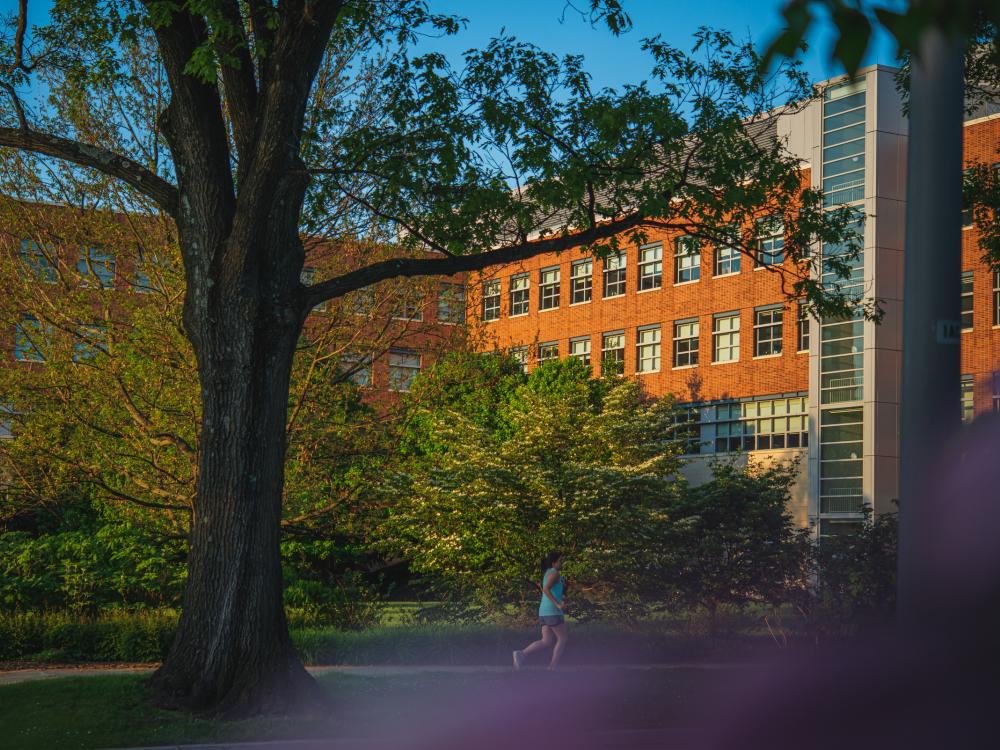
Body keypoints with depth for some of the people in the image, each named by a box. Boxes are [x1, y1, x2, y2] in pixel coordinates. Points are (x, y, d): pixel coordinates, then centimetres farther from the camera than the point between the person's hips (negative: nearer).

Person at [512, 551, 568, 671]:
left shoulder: (547, 573, 22)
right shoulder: (554, 573, -8)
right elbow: (546, 589, -22)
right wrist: (558, 604, -25)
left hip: (544, 611, 9)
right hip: (553, 611, -9)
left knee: (546, 642, 3)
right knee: (562, 639, 0)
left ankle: (521, 654, -14)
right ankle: (552, 669, -3)